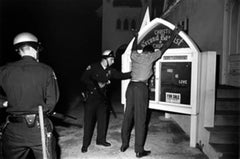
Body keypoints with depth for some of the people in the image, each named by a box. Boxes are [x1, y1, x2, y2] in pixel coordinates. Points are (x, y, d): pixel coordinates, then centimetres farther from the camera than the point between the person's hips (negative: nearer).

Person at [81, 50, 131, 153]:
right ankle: (85, 144, 11)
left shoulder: (110, 71, 4)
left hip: (102, 98, 5)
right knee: (89, 120, -1)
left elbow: (121, 75, 4)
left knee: (103, 119, 10)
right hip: (91, 98, -5)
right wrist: (97, 84, -17)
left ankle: (101, 139, 28)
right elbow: (84, 78, -12)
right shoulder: (93, 67, -9)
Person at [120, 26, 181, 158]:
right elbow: (164, 47, 10)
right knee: (140, 119, -1)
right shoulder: (150, 57, 0)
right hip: (141, 87, -5)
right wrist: (173, 35, 24)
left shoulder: (134, 55, 11)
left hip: (131, 86, 6)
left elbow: (133, 48, 34)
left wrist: (136, 37, 52)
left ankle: (124, 144, 24)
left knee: (128, 116, 12)